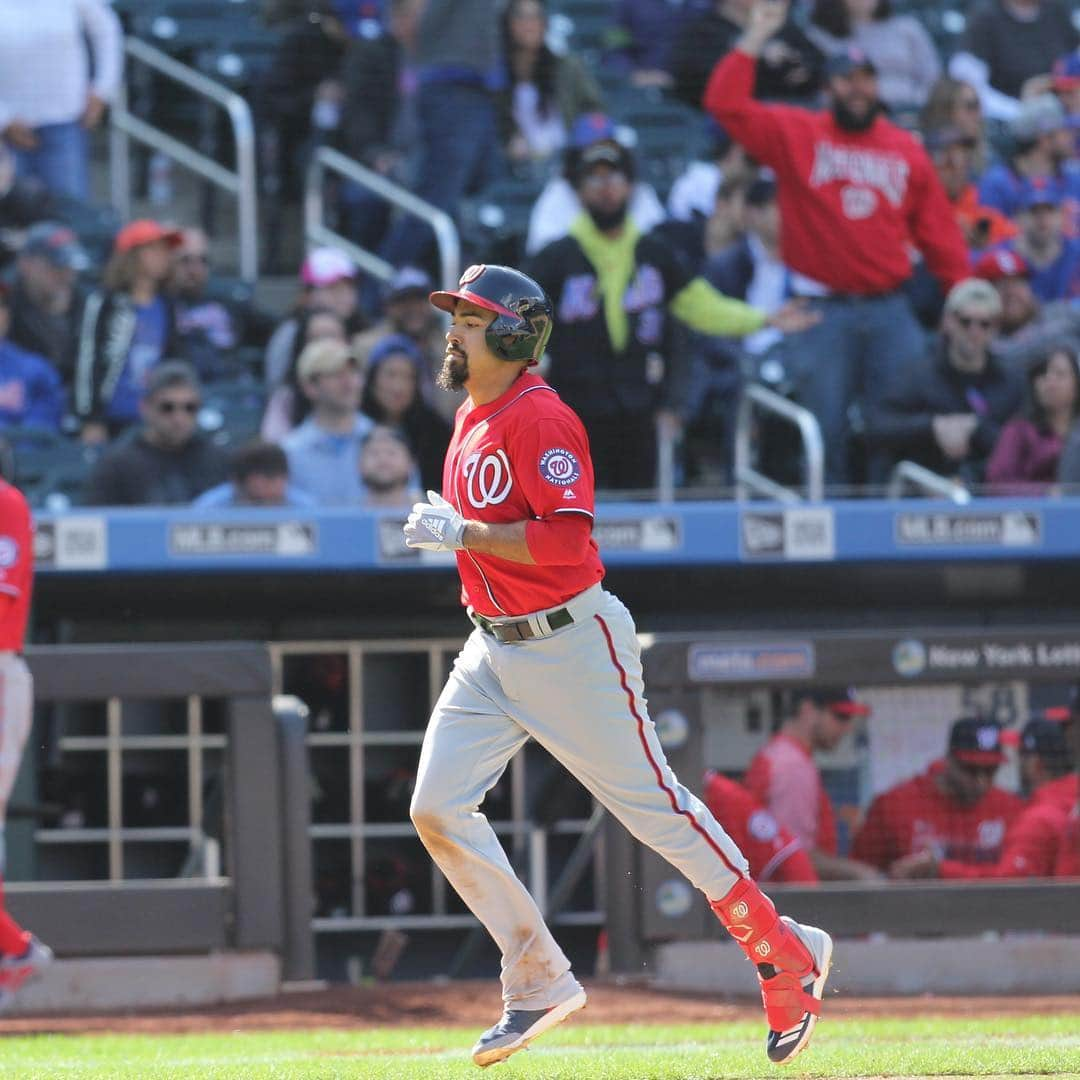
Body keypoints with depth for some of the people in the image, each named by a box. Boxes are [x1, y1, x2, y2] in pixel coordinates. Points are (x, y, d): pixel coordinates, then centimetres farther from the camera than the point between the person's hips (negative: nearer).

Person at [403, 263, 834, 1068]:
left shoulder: (540, 419, -17)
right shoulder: (473, 419, 12)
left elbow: (564, 538, -27)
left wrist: (462, 532, -25)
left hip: (570, 642, -9)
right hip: (494, 650, 9)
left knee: (653, 806, -3)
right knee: (438, 807, -3)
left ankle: (785, 954, 11)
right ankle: (539, 983, 6)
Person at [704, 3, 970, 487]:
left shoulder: (907, 152, 10)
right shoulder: (795, 134, 4)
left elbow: (940, 235, 11)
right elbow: (726, 103, -6)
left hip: (889, 310, 2)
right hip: (823, 313, -2)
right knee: (825, 429, -1)